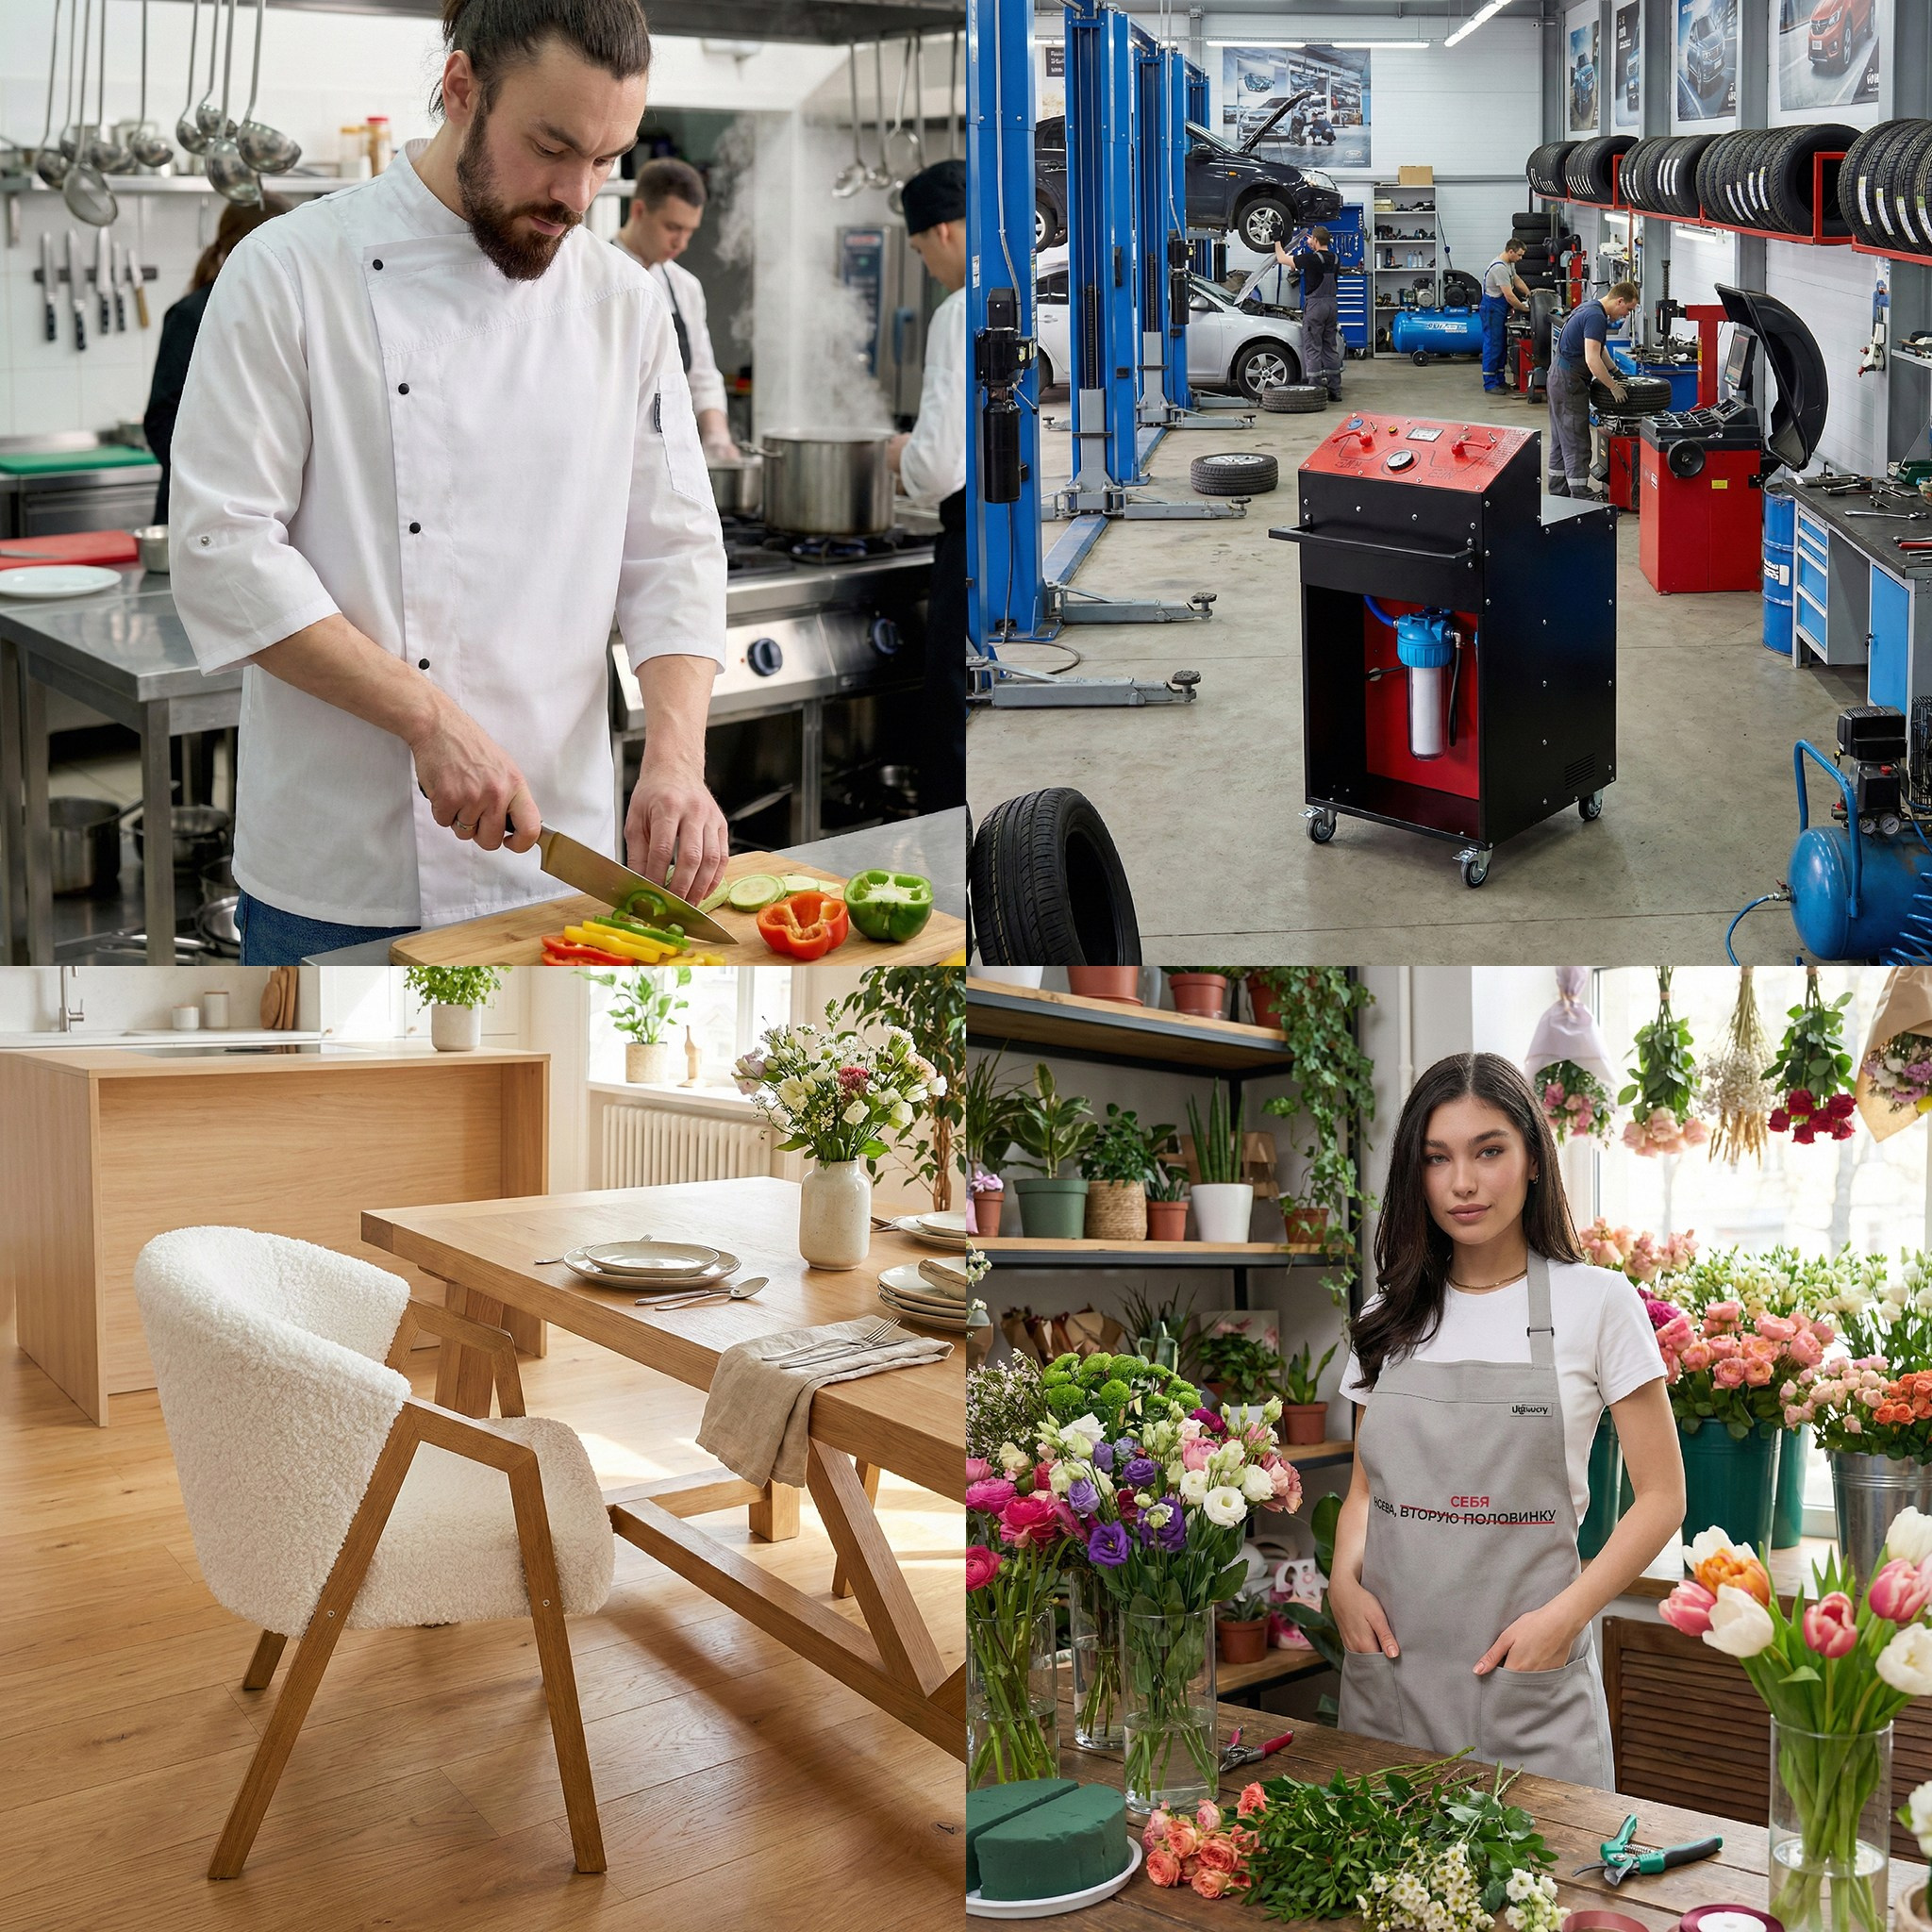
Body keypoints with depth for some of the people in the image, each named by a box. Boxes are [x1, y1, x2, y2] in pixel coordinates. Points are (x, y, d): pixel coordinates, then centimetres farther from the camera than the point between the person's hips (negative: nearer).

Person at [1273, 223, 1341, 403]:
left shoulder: (1311, 258, -14)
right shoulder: (1332, 258, 7)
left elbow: (1282, 259, -5)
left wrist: (1277, 241, 10)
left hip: (1315, 305, -7)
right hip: (1331, 304, 7)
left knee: (1312, 349, -5)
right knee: (1330, 348, 10)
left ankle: (1316, 388, -10)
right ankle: (1334, 390, 10)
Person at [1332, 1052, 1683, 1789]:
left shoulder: (1597, 1304, -2)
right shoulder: (1391, 1317, 10)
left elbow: (1661, 1497, -2)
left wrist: (1565, 1616, -13)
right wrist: (1345, 1579, -3)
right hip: (1388, 1670, 3)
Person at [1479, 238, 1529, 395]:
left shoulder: (1509, 264, 9)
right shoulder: (1499, 268, -25)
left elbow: (1517, 280, 25)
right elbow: (1509, 296, -25)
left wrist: (1530, 296, 15)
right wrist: (1524, 309, -15)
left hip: (1500, 310, 10)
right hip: (1492, 309, -10)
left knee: (1501, 345, 13)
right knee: (1492, 346, -8)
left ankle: (1499, 380, 19)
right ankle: (1489, 384, -6)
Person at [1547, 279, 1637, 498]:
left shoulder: (1591, 308, 12)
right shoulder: (1596, 317, -20)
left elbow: (1597, 347, 28)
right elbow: (1592, 360, -27)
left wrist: (1614, 371, 25)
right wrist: (1614, 387, -18)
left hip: (1559, 376, 11)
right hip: (1569, 381, -11)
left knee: (1561, 438, 15)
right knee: (1577, 442, -7)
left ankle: (1558, 490, 22)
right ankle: (1581, 495, -5)